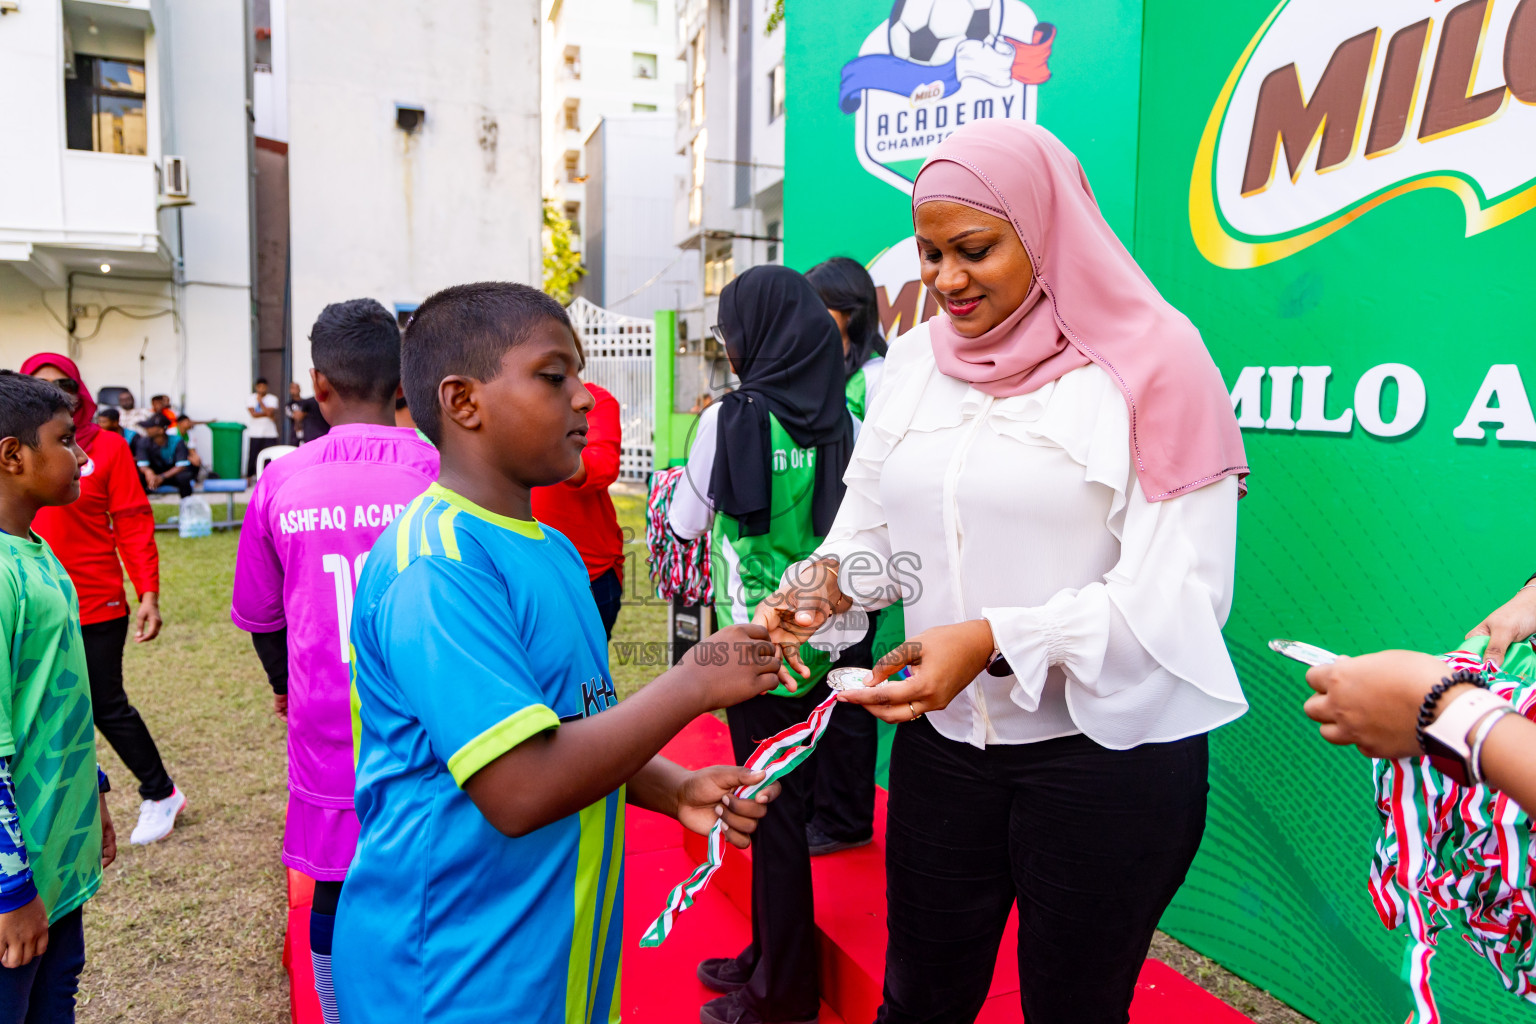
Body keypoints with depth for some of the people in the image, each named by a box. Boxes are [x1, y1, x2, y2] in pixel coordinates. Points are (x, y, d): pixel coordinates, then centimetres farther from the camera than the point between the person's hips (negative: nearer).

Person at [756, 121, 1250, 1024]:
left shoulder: (1149, 362, -11)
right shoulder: (920, 358, 5)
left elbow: (1180, 594, -17)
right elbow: (874, 525, 10)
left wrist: (993, 640, -27)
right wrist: (825, 581, -12)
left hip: (1108, 749, -4)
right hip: (944, 738, 4)